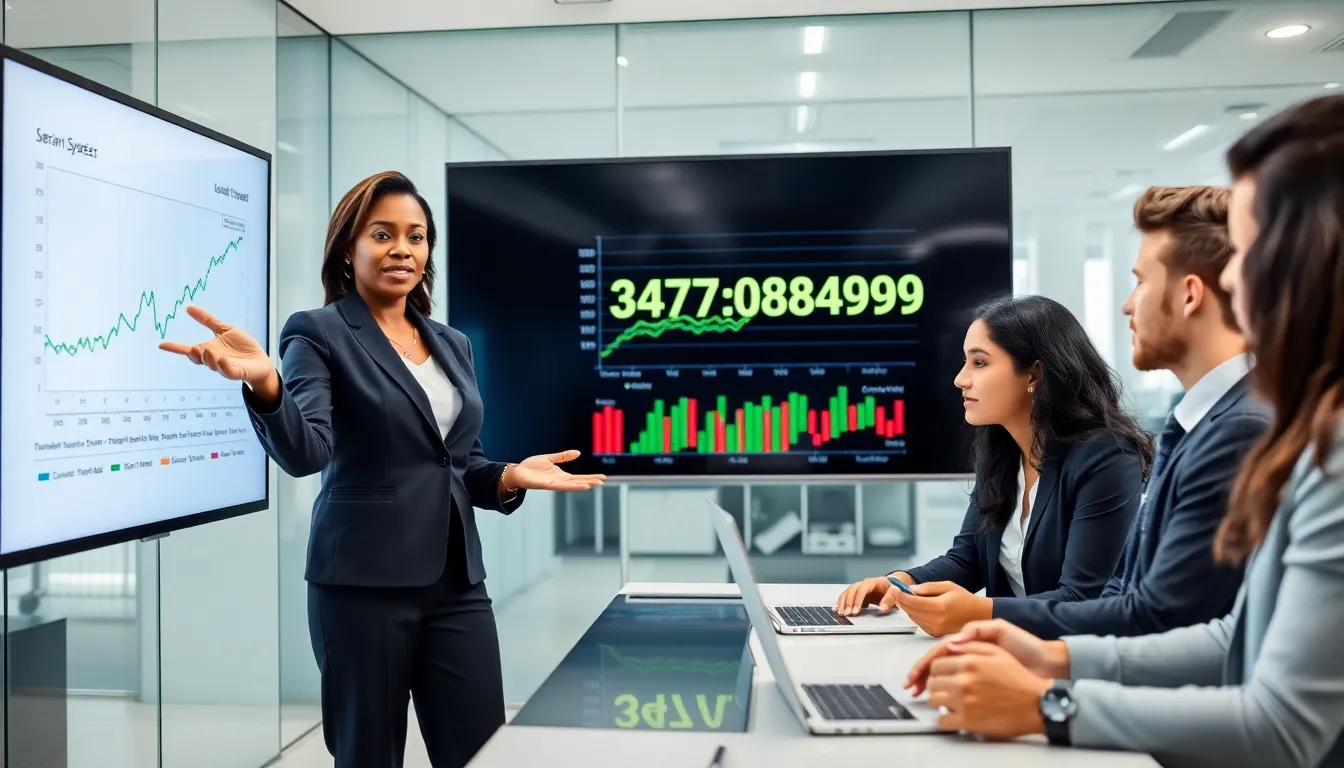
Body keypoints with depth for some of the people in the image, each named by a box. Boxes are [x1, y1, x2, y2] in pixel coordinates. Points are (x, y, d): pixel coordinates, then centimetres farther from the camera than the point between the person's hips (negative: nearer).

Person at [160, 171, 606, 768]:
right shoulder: (320, 333, -4)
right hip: (364, 582, -5)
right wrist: (264, 384, -39)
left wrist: (510, 476, -3)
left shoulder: (452, 343, 13)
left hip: (456, 580, 5)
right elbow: (305, 452, -20)